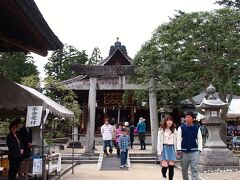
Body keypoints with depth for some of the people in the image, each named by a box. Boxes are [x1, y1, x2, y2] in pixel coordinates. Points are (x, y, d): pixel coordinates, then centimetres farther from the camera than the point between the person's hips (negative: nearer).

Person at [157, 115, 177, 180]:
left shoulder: (174, 130, 11)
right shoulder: (161, 130, -2)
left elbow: (175, 141, 12)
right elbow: (159, 141, -3)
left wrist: (175, 150, 8)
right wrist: (159, 151, -8)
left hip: (171, 148, 4)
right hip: (164, 148, -4)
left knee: (171, 166, 0)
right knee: (165, 165, -12)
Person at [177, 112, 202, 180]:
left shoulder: (197, 128, 4)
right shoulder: (181, 128, 1)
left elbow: (199, 139, 4)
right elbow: (178, 139, -1)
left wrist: (199, 149, -3)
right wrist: (179, 150, -7)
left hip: (194, 151, -1)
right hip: (184, 151, 1)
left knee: (194, 169, -4)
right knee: (184, 169, 13)